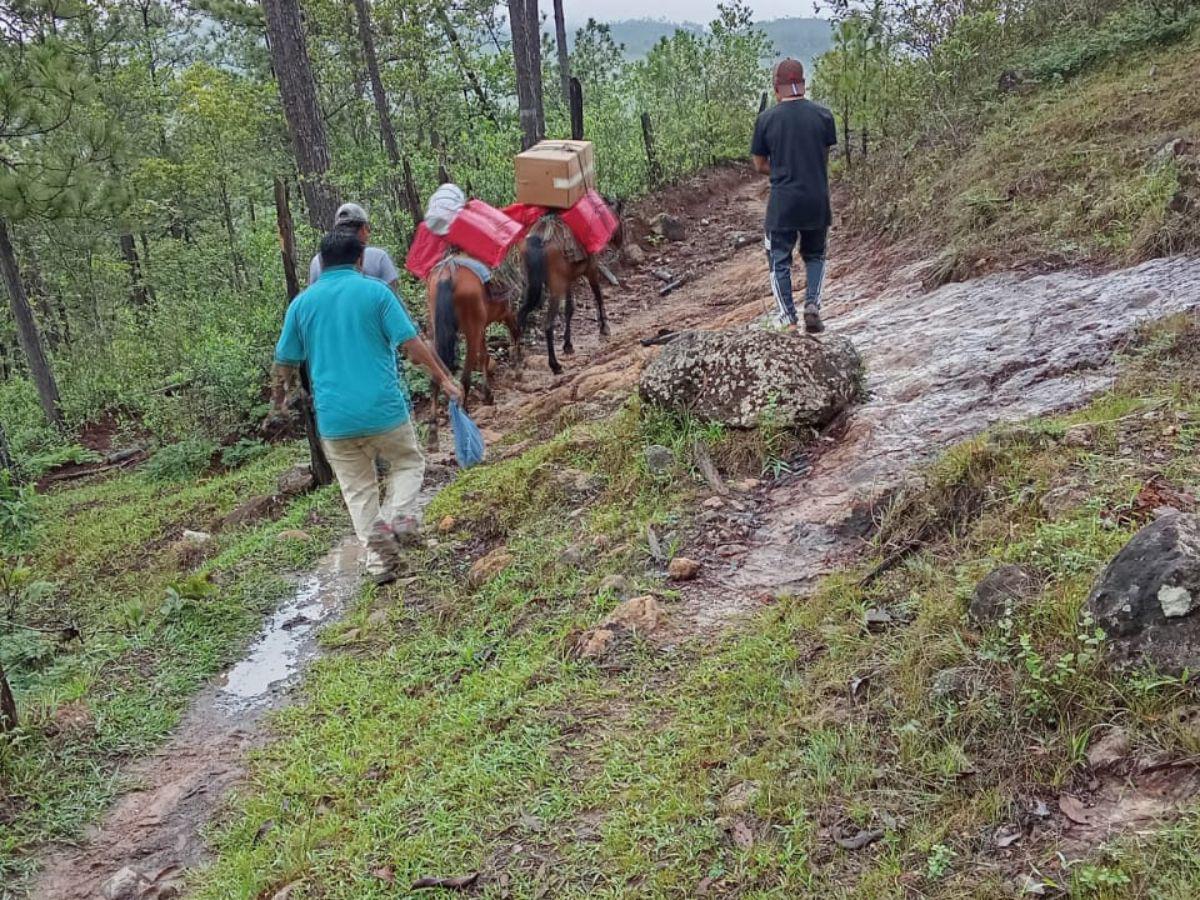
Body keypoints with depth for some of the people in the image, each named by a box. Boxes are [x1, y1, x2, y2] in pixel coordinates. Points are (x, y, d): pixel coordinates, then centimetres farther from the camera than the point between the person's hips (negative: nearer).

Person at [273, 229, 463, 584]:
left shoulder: (302, 303, 6)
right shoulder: (376, 291, -2)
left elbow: (286, 361, 13)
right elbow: (412, 343, -7)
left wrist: (280, 393, 32)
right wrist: (444, 379, 1)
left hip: (334, 418, 2)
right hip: (384, 409, -2)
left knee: (358, 489, 14)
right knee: (408, 463, 19)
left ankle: (379, 560, 10)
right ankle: (398, 515, -7)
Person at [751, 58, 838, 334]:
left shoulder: (766, 119, -5)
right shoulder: (823, 115, -1)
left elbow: (760, 165, 1)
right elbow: (825, 159, 8)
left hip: (782, 203, -2)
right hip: (817, 202, 2)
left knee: (780, 262, 9)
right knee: (815, 256, 20)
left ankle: (789, 321, 2)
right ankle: (812, 304, 1)